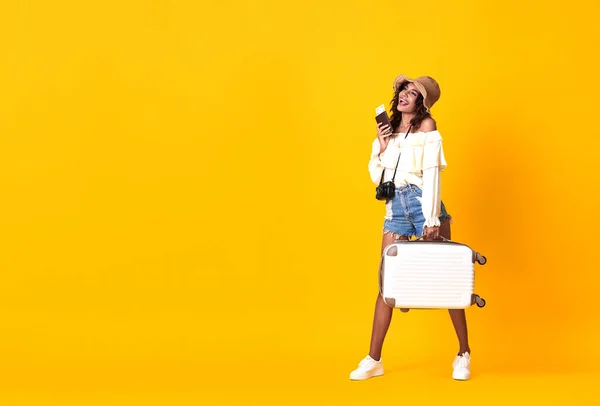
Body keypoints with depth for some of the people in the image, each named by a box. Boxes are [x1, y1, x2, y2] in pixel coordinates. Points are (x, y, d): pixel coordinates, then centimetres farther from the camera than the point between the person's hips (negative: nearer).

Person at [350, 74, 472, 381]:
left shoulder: (426, 125, 1)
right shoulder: (389, 130, 16)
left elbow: (432, 173, -8)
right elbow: (376, 176, 15)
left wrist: (432, 219, -17)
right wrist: (382, 148, -3)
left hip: (422, 202, -4)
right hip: (395, 206, 4)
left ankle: (464, 354, 8)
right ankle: (373, 359, 6)